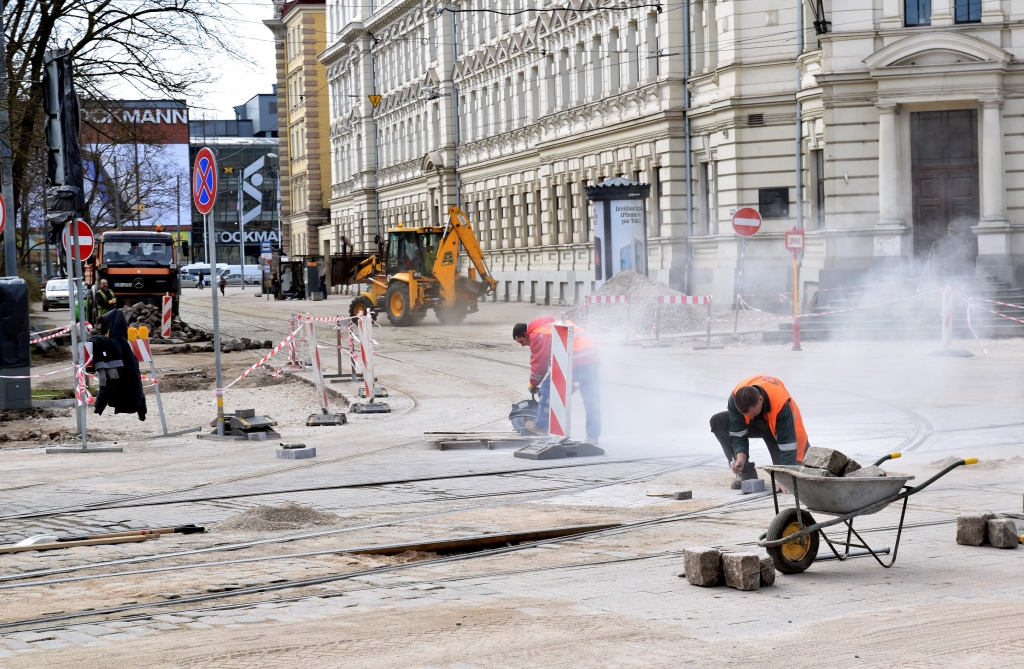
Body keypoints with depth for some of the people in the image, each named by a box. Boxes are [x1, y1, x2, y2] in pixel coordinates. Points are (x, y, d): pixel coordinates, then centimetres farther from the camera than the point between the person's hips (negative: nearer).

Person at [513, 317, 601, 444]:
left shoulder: (537, 335, 0)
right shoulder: (550, 325, 30)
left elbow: (539, 363, 1)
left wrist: (533, 385, 16)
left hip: (573, 362, -9)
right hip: (592, 357, 9)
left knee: (548, 388, 8)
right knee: (591, 398, 11)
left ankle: (541, 425, 13)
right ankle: (593, 436, 15)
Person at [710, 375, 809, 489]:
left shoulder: (781, 404, -42)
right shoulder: (735, 398, -31)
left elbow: (787, 442, -39)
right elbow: (738, 434, -23)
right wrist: (740, 458, -41)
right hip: (756, 424, 4)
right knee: (718, 422, -22)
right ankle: (745, 472, -12)